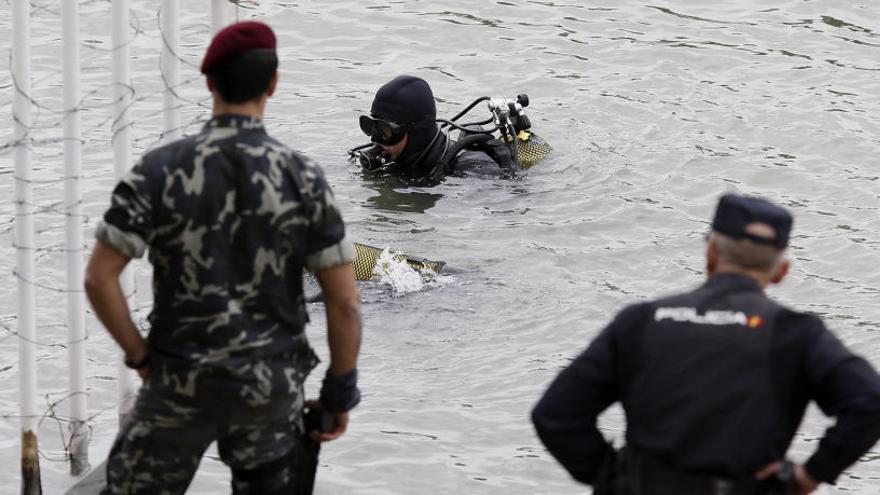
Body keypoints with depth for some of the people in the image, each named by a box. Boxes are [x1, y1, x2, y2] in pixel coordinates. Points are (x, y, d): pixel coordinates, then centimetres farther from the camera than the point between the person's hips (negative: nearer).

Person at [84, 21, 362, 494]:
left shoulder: (160, 169, -11)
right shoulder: (304, 177, -8)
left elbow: (99, 278, -14)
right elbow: (344, 301, -8)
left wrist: (139, 354, 1)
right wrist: (341, 392, 4)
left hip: (181, 383, -1)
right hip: (271, 385, 1)